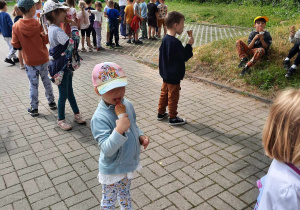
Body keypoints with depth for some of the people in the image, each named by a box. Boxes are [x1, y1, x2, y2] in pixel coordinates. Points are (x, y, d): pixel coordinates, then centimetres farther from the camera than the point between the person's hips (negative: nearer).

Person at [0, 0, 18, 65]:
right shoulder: (6, 15, -18)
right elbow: (11, 25, -20)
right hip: (10, 34, -8)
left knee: (10, 47, 18)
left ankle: (15, 58, 26)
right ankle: (8, 58, -5)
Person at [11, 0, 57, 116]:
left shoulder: (16, 26, -12)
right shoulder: (39, 24, -13)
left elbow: (15, 45, -6)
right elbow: (46, 40, -6)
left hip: (29, 61, 0)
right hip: (43, 59, 1)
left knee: (33, 85, 9)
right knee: (46, 81, 17)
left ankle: (34, 108, 17)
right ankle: (51, 102, 29)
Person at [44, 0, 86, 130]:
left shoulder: (54, 28, 8)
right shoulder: (57, 30, -24)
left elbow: (68, 44, 15)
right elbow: (73, 44, -30)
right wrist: (74, 28, -21)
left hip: (66, 65, 10)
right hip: (61, 68, -10)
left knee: (69, 91, 19)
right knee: (63, 94, 4)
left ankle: (76, 114, 34)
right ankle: (61, 120, 22)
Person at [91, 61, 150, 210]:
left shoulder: (127, 104, -10)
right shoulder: (100, 118, -32)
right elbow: (107, 150, -34)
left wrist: (141, 136, -9)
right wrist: (119, 130, -47)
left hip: (130, 163, 6)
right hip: (112, 170, -6)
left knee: (125, 194, 32)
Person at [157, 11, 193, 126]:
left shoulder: (165, 39, 2)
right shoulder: (175, 42, -26)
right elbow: (184, 57, -20)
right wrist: (189, 45, -12)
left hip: (166, 74, 9)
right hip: (174, 75, -9)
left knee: (164, 93, 20)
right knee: (173, 96, 4)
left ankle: (161, 113, 33)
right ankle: (173, 118, 18)